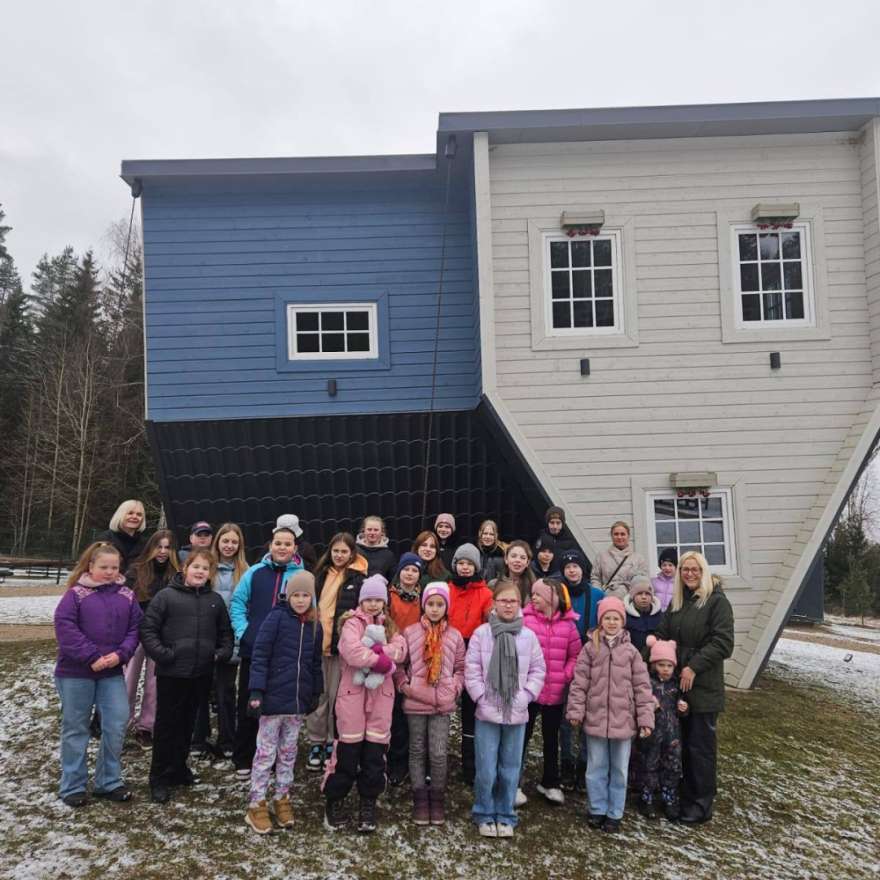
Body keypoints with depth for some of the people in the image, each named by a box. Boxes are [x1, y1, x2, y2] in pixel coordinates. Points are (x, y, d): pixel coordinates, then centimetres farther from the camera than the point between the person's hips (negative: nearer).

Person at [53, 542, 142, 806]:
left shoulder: (127, 596, 5)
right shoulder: (76, 594, -7)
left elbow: (134, 628, 4)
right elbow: (64, 627, -15)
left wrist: (121, 654, -13)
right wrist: (91, 657, -20)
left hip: (112, 672, 3)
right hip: (75, 672, -3)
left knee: (117, 725, 1)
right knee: (76, 728, 8)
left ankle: (109, 782, 17)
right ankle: (72, 786, 20)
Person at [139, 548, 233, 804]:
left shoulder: (215, 600, 8)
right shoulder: (166, 596, -6)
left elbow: (225, 632, 17)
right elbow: (147, 628, -7)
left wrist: (223, 652, 2)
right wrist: (161, 653, -15)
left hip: (201, 674, 4)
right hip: (171, 673, -4)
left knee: (187, 724, 16)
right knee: (167, 725, 4)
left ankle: (178, 769, 31)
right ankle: (159, 778, 15)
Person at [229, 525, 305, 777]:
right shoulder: (255, 572, 3)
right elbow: (237, 603, 6)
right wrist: (243, 631, -5)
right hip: (253, 650, 1)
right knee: (248, 706, 9)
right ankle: (243, 759, 23)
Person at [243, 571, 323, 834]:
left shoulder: (315, 626, 7)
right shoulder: (276, 618, -10)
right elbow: (259, 655, -12)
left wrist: (315, 694, 14)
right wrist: (256, 691, -18)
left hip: (299, 699, 5)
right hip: (274, 696, -5)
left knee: (288, 751, 14)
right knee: (266, 751, 3)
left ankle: (282, 798, 26)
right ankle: (257, 804, 12)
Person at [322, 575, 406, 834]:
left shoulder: (389, 625, 15)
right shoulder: (353, 622, -2)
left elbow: (401, 650, -4)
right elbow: (353, 652, -21)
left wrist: (378, 650, -20)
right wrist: (382, 660, -12)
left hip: (381, 694, 5)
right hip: (353, 691, -4)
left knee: (375, 750, 7)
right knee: (348, 749, 0)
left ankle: (368, 804, 18)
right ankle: (334, 801, 16)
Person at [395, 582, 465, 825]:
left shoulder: (454, 636, 1)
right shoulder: (410, 632, -2)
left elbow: (461, 668, 8)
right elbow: (398, 664, 5)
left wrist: (454, 688, -6)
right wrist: (404, 685, -7)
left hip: (442, 704, 0)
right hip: (415, 703, 0)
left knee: (439, 753, 1)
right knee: (417, 751, 10)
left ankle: (437, 798, 18)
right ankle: (420, 799, 21)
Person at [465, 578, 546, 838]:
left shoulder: (528, 636, 2)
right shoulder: (482, 633, -4)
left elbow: (538, 670, 6)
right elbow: (472, 670, -4)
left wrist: (525, 696, -4)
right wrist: (482, 698, -9)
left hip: (517, 713, 2)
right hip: (487, 712, -2)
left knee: (511, 769, 10)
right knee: (486, 770, 1)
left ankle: (505, 815, 26)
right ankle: (484, 815, 20)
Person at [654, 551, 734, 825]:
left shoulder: (716, 601, -7)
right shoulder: (676, 602, 14)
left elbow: (723, 642, -14)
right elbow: (662, 635, 14)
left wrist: (694, 667, -18)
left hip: (703, 687, -6)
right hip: (676, 683, 6)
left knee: (701, 746, 2)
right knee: (681, 743, 12)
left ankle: (701, 804, 13)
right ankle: (684, 796, 24)